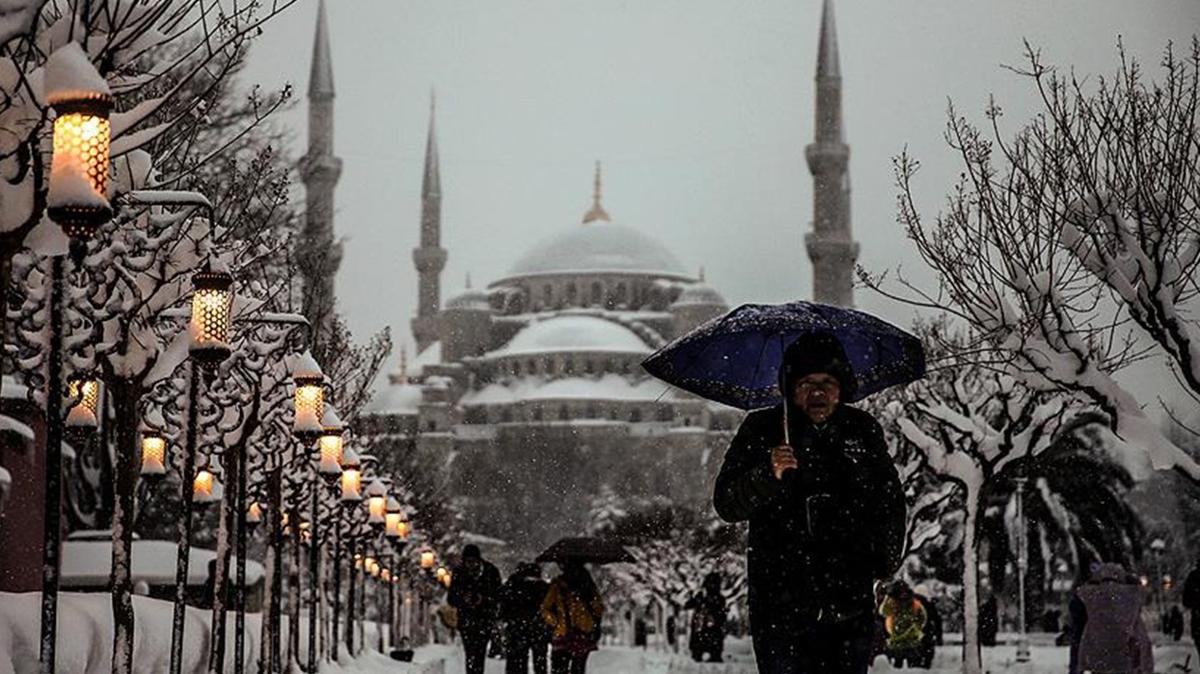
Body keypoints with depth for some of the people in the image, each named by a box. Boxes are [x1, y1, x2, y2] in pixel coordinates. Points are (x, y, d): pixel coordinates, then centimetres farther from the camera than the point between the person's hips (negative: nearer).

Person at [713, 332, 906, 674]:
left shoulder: (863, 430, 7)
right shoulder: (760, 430, 0)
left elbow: (891, 502, 19)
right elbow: (726, 505, -5)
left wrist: (887, 562, 9)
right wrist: (767, 475, -23)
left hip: (849, 605, 2)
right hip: (780, 604, -2)